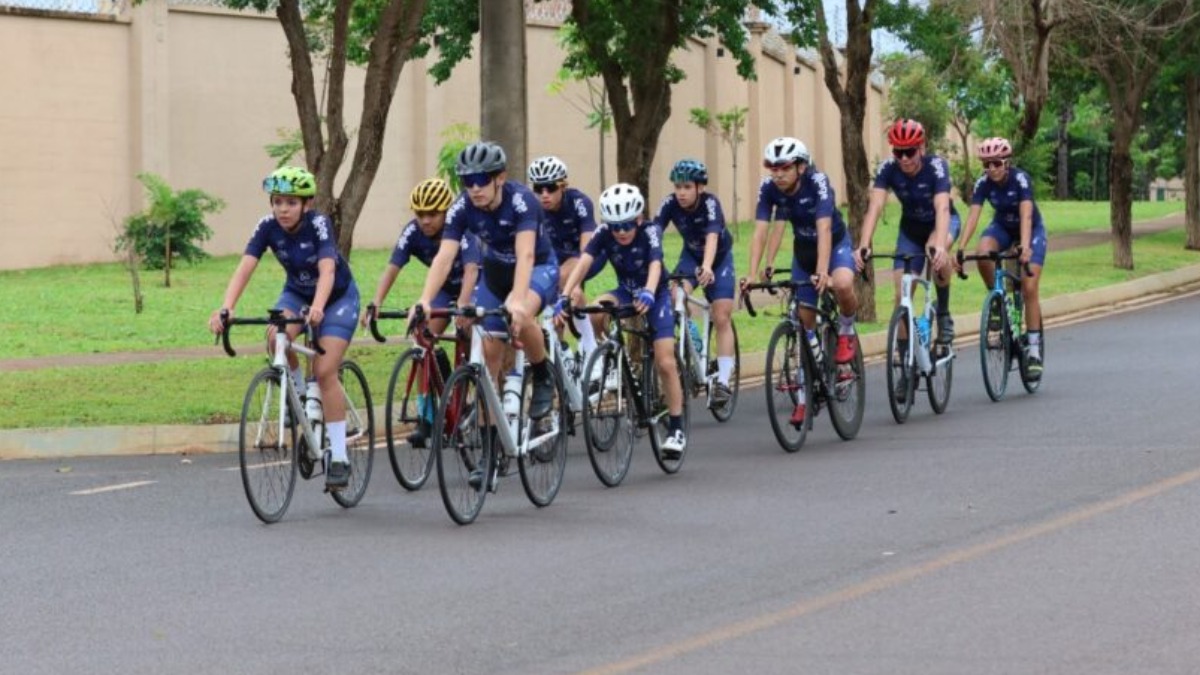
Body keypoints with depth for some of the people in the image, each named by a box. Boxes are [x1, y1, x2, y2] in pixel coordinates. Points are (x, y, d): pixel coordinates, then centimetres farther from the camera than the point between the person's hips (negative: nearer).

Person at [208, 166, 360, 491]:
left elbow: (327, 271, -42)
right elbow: (244, 268, -29)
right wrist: (225, 308, -46)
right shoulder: (268, 227, -19)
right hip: (297, 293, 3)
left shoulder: (318, 224, -29)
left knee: (325, 371, -18)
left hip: (338, 296, -3)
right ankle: (299, 395, -2)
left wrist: (318, 307, -62)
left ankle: (339, 456, -10)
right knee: (277, 337, -30)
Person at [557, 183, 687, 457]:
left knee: (665, 363, -12)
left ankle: (676, 429, -1)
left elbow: (655, 265, -42)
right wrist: (565, 295, -50)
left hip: (655, 296, -3)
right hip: (626, 292, 3)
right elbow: (584, 261, -33)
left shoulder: (649, 232, -26)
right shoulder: (604, 234, -20)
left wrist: (648, 294, -63)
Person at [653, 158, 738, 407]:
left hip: (719, 258, -3)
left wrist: (707, 267, -65)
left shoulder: (710, 203, -32)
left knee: (721, 319, -9)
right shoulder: (670, 204, -23)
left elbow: (712, 237, -47)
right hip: (691, 255, 3)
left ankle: (723, 381, -4)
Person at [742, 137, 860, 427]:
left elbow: (824, 229, -39)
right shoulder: (769, 188, -18)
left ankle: (846, 333, -6)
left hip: (834, 243, -4)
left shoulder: (818, 182, -29)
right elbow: (760, 232, -22)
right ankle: (804, 396, 11)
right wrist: (753, 274, -35)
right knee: (804, 321, 2)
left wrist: (822, 271, -51)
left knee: (842, 284, -37)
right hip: (803, 250, 4)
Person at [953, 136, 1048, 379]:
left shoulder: (1020, 179, -29)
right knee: (982, 253, -32)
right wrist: (960, 248, -41)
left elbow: (1026, 215, -40)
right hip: (1002, 227, 3)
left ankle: (1034, 351, -6)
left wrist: (1024, 246, -55)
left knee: (1029, 290, -14)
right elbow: (973, 215, -27)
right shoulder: (983, 183, -20)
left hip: (1031, 230, -3)